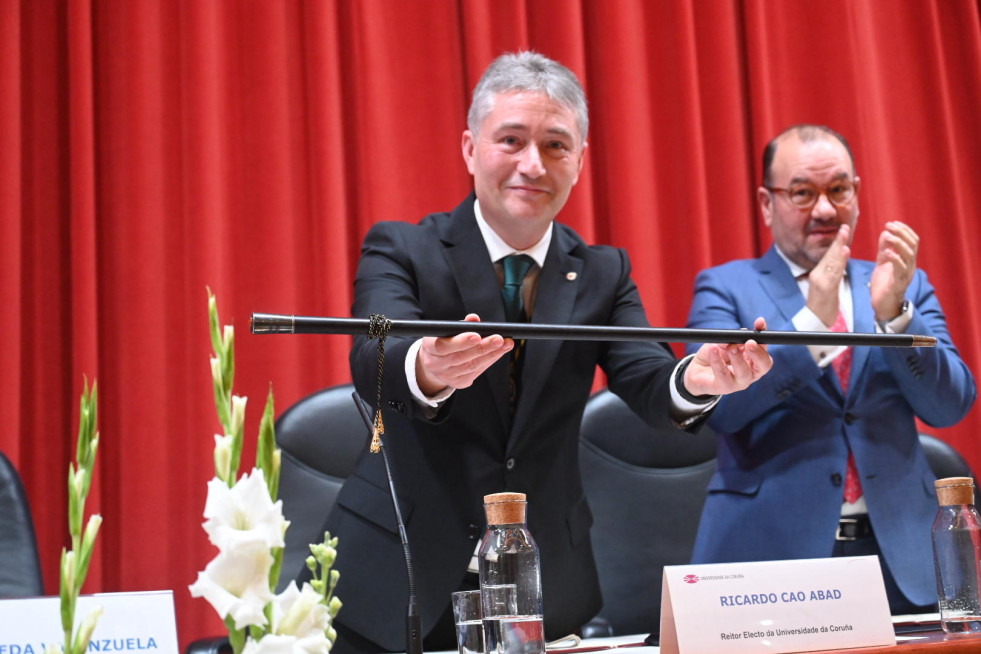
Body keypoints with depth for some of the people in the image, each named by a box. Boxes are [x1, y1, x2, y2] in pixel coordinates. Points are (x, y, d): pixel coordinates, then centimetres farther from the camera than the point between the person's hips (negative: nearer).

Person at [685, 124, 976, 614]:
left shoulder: (905, 288, 12)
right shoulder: (725, 288, 4)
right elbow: (718, 405, -11)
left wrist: (893, 312, -14)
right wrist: (812, 320, -21)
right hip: (771, 555, -2)